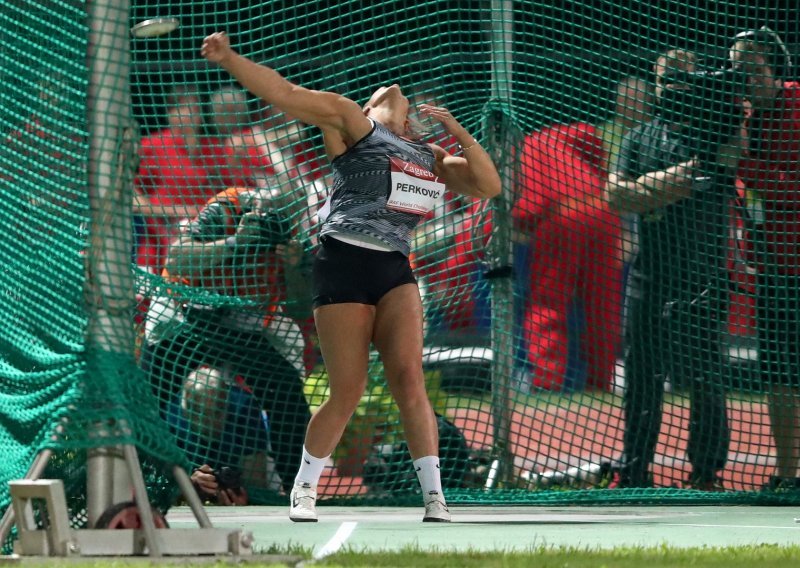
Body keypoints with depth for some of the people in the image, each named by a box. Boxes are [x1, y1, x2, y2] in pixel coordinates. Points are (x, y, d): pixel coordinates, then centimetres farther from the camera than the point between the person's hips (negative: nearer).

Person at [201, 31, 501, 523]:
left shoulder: (432, 158, 23)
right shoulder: (353, 125, 8)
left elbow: (489, 185, 19)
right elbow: (285, 94, 0)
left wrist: (458, 131, 9)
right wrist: (228, 58, -11)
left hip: (396, 273, 4)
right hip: (345, 263, -4)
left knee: (409, 379, -12)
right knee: (347, 393, -4)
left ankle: (434, 497, -14)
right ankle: (304, 490, 14)